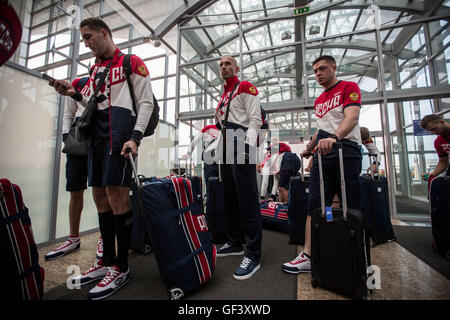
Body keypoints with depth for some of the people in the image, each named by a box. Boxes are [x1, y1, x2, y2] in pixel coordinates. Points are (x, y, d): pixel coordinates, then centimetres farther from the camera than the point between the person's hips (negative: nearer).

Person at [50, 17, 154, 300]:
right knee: (100, 196, 6)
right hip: (96, 133, 8)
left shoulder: (132, 63, 6)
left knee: (116, 195, -13)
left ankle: (122, 268, 2)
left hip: (120, 130, -8)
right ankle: (107, 262, 19)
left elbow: (146, 102, -5)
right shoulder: (96, 68, 28)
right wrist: (74, 94, 12)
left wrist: (135, 137, -16)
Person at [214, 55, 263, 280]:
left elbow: (255, 120, -7)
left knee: (247, 199, -12)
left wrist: (248, 146, -20)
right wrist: (219, 147, 19)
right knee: (230, 198, 10)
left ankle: (253, 255, -3)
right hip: (225, 148, 9)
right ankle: (234, 243, 24)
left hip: (241, 144, -9)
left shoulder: (245, 87, 4)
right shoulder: (223, 96, 28)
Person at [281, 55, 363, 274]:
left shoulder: (349, 88, 4)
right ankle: (308, 256, 2)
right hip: (322, 155, 6)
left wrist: (334, 137, -32)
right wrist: (309, 149, 34)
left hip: (346, 151, -6)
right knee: (315, 206, -1)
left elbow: (352, 117, -14)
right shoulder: (319, 100, 25)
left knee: (352, 207, -1)